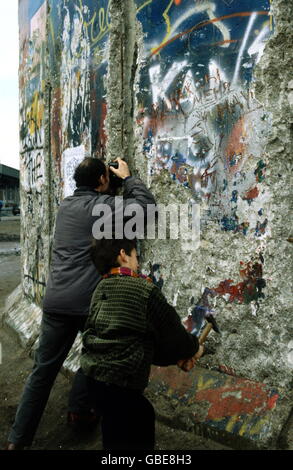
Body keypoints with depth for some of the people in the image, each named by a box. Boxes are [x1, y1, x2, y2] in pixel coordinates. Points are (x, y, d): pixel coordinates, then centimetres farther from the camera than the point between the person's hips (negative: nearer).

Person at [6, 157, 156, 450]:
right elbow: (147, 204, -3)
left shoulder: (66, 205, 15)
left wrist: (114, 181, 32)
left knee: (44, 367, 10)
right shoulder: (102, 205, -5)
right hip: (90, 300, -5)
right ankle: (79, 410, 33)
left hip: (56, 300, 6)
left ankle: (18, 438, 16)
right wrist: (127, 176, 9)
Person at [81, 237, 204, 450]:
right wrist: (193, 348, 18)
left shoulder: (102, 288, 10)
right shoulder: (146, 289, -12)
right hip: (118, 382, -8)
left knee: (142, 415, 25)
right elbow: (171, 332, -4)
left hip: (94, 373, 8)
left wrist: (175, 357, 13)